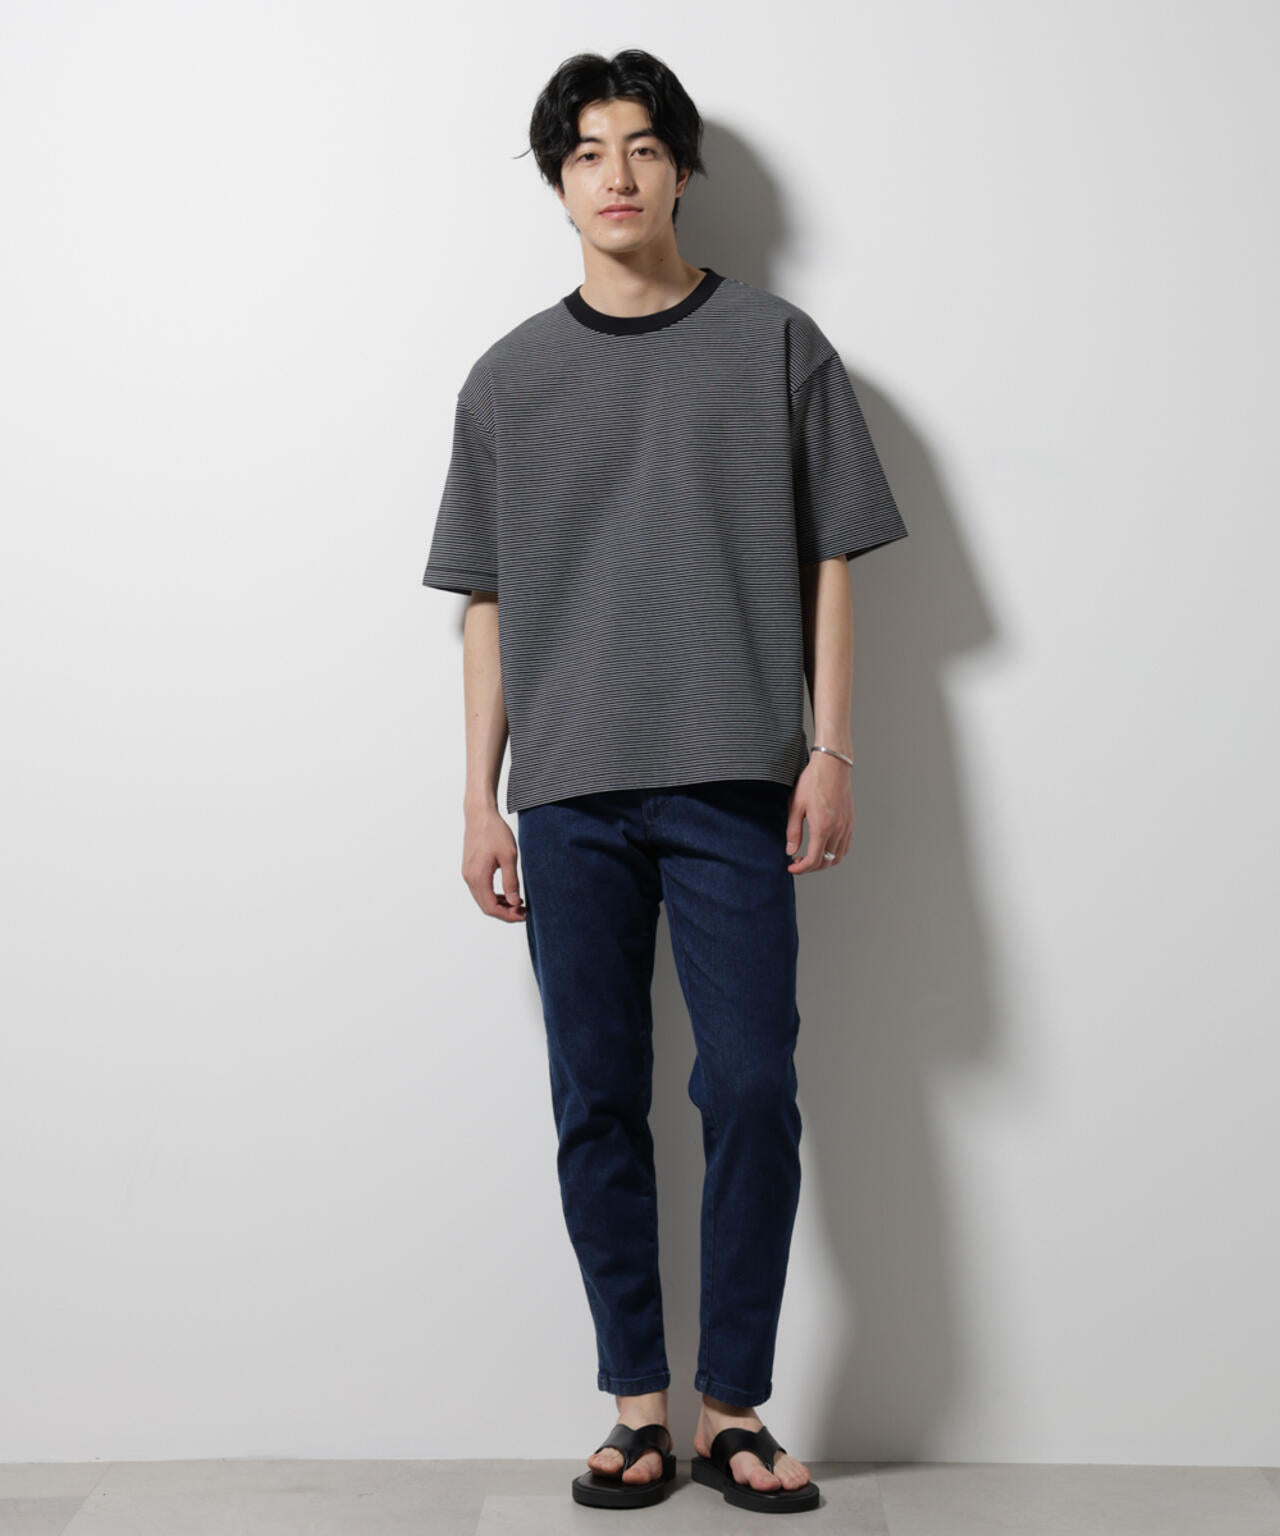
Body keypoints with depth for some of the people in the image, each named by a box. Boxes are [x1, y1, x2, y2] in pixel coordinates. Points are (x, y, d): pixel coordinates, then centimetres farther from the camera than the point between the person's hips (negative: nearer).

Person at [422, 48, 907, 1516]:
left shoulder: (776, 345, 7)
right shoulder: (510, 376, 12)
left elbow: (828, 563, 6)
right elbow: (486, 601, 12)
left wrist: (831, 752, -3)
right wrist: (481, 798, 6)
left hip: (732, 783, -2)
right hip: (569, 792, 2)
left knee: (750, 1088, -5)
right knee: (598, 1103, 4)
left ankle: (732, 1406, 9)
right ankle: (637, 1404, 15)